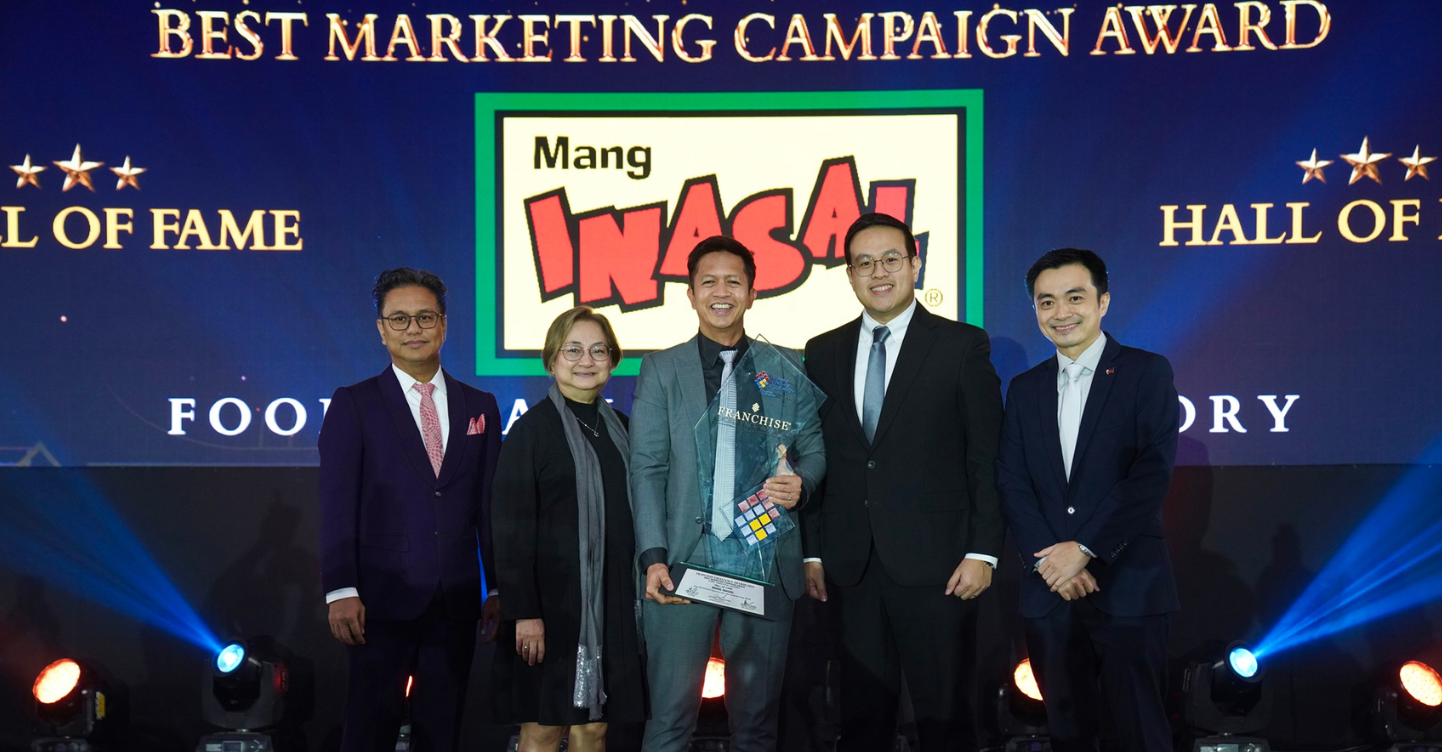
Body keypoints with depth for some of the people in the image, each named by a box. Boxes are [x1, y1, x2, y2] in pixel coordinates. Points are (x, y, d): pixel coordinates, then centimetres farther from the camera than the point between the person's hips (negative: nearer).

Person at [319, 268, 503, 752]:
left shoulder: (479, 406, 10)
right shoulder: (354, 405, 1)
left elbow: (489, 506, 11)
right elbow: (337, 506, -6)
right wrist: (341, 592, -15)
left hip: (457, 603, 3)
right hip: (384, 599, -3)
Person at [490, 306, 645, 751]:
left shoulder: (620, 429, 12)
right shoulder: (531, 430, -6)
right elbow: (511, 527, -10)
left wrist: (639, 594, 9)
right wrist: (525, 612, -16)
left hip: (611, 605, 5)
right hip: (552, 602, -5)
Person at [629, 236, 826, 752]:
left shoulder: (788, 367, 10)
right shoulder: (660, 370, 6)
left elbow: (813, 447, 11)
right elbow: (647, 469, 1)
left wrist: (801, 482, -12)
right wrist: (653, 556, -9)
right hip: (683, 560, -1)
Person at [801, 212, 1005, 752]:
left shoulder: (963, 346, 0)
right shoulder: (823, 353, 10)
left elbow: (987, 458, -2)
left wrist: (982, 550, -8)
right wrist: (812, 551, 7)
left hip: (936, 565, -3)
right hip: (851, 567, 3)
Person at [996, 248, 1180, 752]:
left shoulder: (1147, 372, 0)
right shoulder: (1025, 389, 13)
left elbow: (1152, 473, -10)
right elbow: (1012, 483, 5)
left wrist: (1085, 550, -15)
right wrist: (1048, 560, -9)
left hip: (1126, 584, -4)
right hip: (1049, 591, 4)